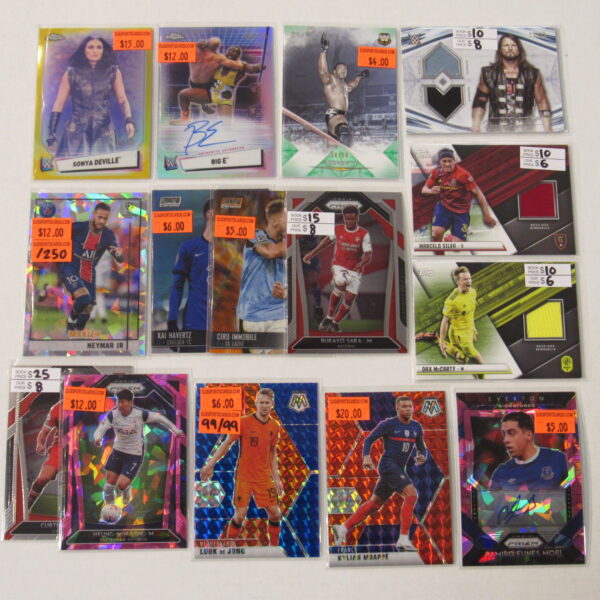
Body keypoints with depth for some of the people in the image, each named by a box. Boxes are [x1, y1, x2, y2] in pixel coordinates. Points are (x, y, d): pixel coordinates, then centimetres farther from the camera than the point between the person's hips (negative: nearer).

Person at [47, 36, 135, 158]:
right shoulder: (72, 73, 3)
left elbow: (122, 100, 6)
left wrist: (129, 120, -15)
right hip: (77, 134, 0)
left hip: (103, 134, 1)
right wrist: (51, 134, 0)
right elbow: (59, 103, 5)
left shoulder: (113, 72, 5)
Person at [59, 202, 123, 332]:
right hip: (70, 270, -5)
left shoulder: (109, 235, -5)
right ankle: (71, 319, 2)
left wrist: (118, 253, -30)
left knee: (88, 309, 9)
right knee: (84, 297, -28)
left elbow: (121, 260, -8)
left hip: (89, 275, 5)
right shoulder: (78, 227, -16)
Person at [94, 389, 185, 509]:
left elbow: (159, 418, -7)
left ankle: (127, 490, 27)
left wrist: (176, 431, 0)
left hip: (135, 455, -3)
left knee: (122, 485, -12)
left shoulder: (140, 414, -20)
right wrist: (98, 438, -41)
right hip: (117, 451, 3)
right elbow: (100, 429, -16)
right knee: (109, 484, 3)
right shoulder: (112, 414, -14)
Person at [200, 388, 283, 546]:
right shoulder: (244, 422, -10)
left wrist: (276, 478, 11)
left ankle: (274, 546, 23)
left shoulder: (275, 426, 3)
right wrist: (210, 464, -8)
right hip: (243, 476, -4)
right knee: (240, 515, -6)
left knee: (275, 514, 2)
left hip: (264, 477, 4)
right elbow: (226, 444, -5)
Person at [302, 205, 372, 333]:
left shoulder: (364, 234, -8)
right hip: (339, 265, -1)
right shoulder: (337, 230, -2)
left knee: (349, 299, -6)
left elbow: (369, 254, -12)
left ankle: (335, 322, 20)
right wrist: (312, 253, 20)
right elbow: (328, 240, 18)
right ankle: (329, 317, -14)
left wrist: (362, 263, -35)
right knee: (341, 285, -31)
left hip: (355, 269, 1)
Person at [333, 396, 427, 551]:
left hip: (399, 469, 7)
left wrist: (422, 457, -6)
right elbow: (368, 440, -2)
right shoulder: (388, 424, -6)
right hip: (388, 466, -7)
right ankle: (403, 539, -17)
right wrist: (366, 456, -19)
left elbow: (422, 448, 17)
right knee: (411, 494, -21)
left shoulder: (416, 427, 11)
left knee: (375, 503, 11)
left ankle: (343, 529, 20)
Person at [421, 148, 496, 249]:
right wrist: (431, 191, -27)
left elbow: (477, 193, -15)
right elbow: (424, 189, -1)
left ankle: (451, 239, 31)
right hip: (444, 206, 2)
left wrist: (487, 215, -16)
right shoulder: (437, 172, -6)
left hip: (461, 211, -2)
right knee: (436, 233, -26)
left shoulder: (463, 174, -18)